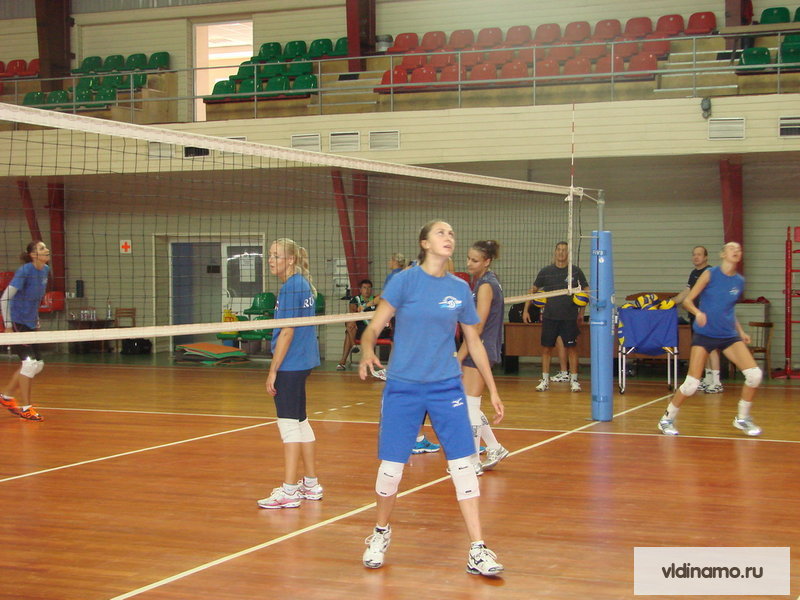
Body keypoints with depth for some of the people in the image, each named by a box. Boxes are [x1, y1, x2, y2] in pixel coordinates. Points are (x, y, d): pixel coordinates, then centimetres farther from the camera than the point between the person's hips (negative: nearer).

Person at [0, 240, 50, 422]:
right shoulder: (25, 271, -18)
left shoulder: (45, 270, 5)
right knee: (29, 362, -12)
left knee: (37, 365, 10)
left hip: (30, 324, 8)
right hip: (17, 323, -8)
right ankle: (25, 408, -3)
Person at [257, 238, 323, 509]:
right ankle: (311, 485, 24)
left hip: (290, 365, -10)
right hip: (303, 362, 10)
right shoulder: (304, 285, 12)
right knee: (300, 422, 16)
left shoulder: (290, 288, -16)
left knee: (289, 424, -6)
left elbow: (287, 332, -19)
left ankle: (289, 491, -3)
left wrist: (273, 370, -16)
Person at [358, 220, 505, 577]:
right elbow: (374, 326, -6)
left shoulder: (460, 289, 5)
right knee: (391, 467, 2)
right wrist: (367, 352, -28)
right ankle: (381, 534, 29)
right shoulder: (405, 281, -4)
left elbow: (474, 342, 14)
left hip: (447, 387, 2)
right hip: (403, 387, -2)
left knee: (463, 465, -5)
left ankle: (477, 552, 2)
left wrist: (493, 391, 14)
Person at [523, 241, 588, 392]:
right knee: (546, 348, 3)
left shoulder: (576, 271, 1)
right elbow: (533, 290, 12)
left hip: (569, 317, -1)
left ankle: (574, 380, 8)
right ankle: (545, 380, 12)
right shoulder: (545, 271, 4)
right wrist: (526, 309, 6)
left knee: (572, 348, 0)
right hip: (549, 316, 1)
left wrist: (581, 311, 2)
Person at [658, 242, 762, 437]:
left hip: (729, 335, 4)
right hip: (704, 335, -4)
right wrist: (698, 313, -26)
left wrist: (740, 332, 15)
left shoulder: (740, 281, 8)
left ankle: (742, 418, 9)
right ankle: (667, 419, 11)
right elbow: (687, 300, -6)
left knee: (754, 374, -11)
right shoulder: (710, 274, -6)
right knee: (692, 384, -11)